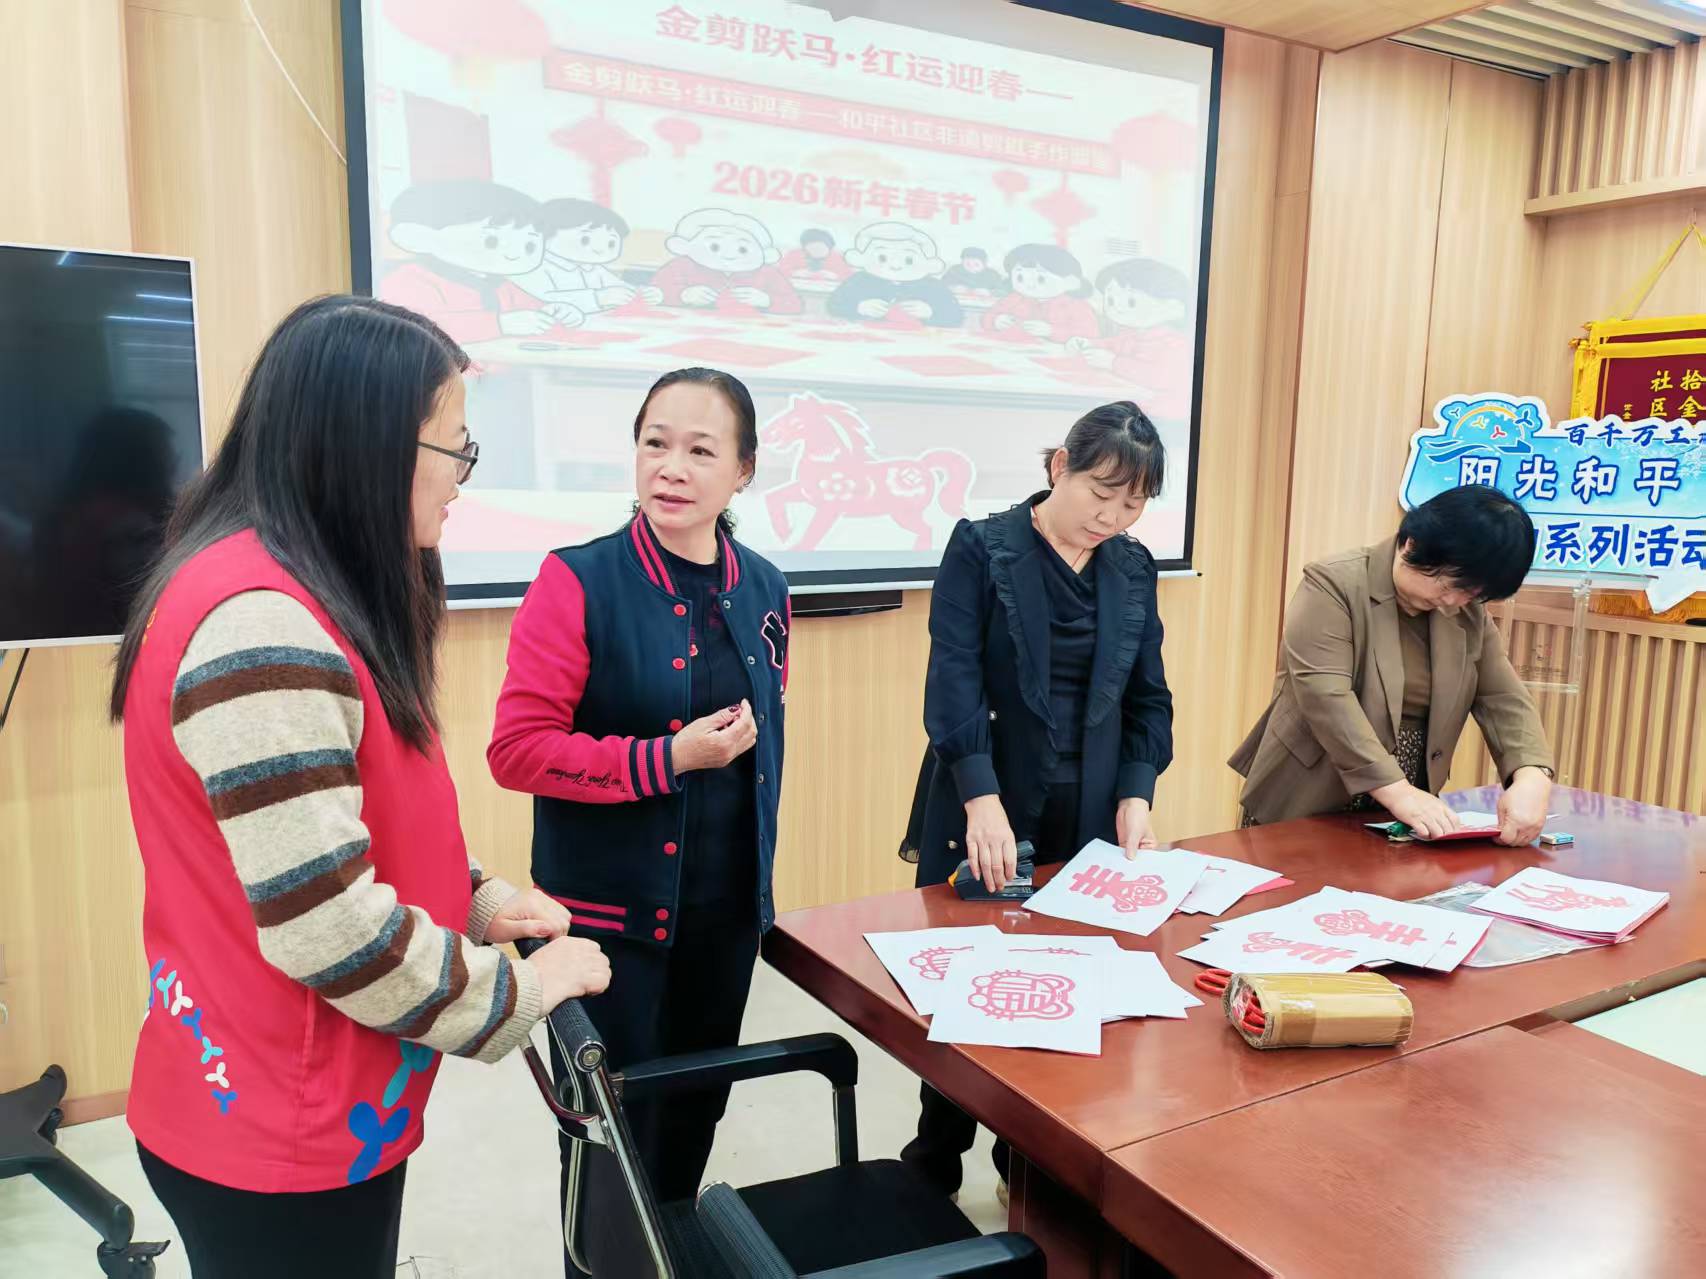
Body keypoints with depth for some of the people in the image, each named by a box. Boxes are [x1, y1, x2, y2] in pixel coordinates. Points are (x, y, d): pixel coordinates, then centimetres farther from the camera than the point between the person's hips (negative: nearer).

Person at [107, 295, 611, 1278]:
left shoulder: (309, 595, 6)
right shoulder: (262, 626, -27)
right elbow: (330, 934, -29)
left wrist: (474, 897, 2)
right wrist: (521, 989, -15)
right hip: (283, 1138, -9)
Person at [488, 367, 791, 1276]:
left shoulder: (763, 588, 2)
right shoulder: (577, 581, -14)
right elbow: (517, 749, -18)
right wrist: (670, 757, -22)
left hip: (728, 907, 5)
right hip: (611, 911, -5)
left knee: (694, 1116, 21)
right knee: (615, 1132, 10)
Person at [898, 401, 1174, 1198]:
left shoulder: (1133, 569, 8)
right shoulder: (981, 549, -6)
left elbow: (1149, 698, 10)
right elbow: (954, 681, -15)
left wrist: (1136, 795, -4)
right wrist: (981, 799, -25)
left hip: (1089, 818, 4)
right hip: (987, 810, -4)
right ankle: (934, 1169, 25)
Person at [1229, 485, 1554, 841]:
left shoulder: (1469, 614, 5)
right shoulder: (1334, 584, -15)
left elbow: (1505, 701, 1)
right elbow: (1327, 699, -23)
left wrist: (1532, 779, -18)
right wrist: (1399, 792, -28)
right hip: (1306, 807, -6)